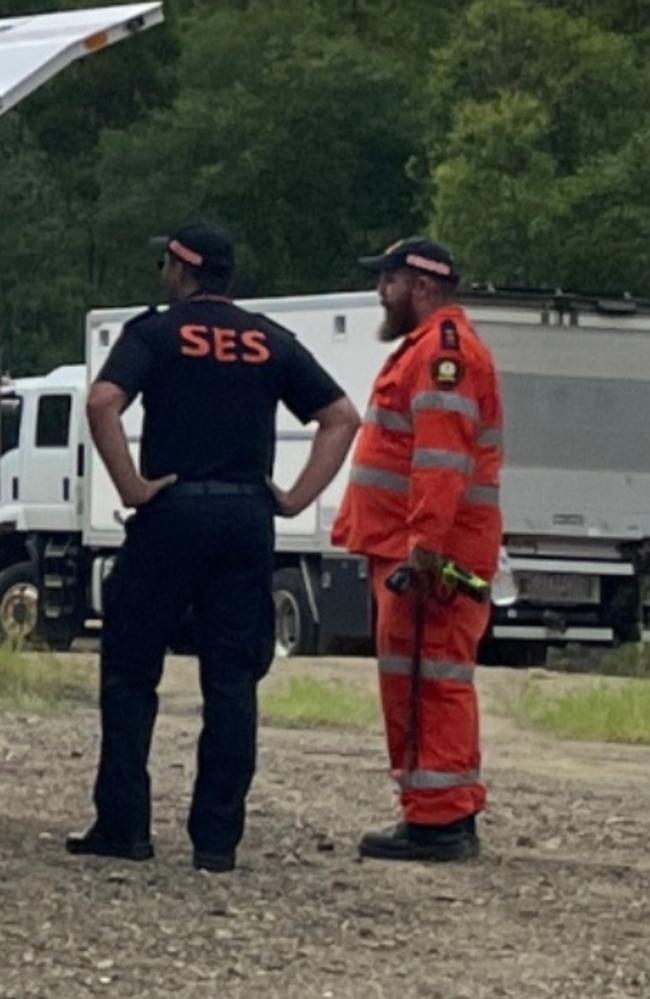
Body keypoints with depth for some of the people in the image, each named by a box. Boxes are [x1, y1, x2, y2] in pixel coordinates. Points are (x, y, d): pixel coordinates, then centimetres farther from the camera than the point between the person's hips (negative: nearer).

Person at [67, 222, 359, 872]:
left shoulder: (155, 333, -1)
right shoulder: (270, 342, 12)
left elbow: (103, 403, -18)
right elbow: (341, 417, 10)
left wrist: (131, 487, -11)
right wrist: (297, 496, 6)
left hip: (173, 509, -3)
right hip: (247, 515, 3)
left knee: (129, 670, 7)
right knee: (232, 681, 5)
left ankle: (123, 826, 2)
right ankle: (217, 838, 2)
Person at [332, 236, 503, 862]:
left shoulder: (444, 349, -13)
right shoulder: (427, 349, 23)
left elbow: (442, 457, -23)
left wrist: (426, 543, -29)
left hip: (431, 558, -11)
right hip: (405, 552, 11)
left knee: (426, 684, -11)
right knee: (421, 684, 15)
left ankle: (436, 819, -12)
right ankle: (450, 816, 20)